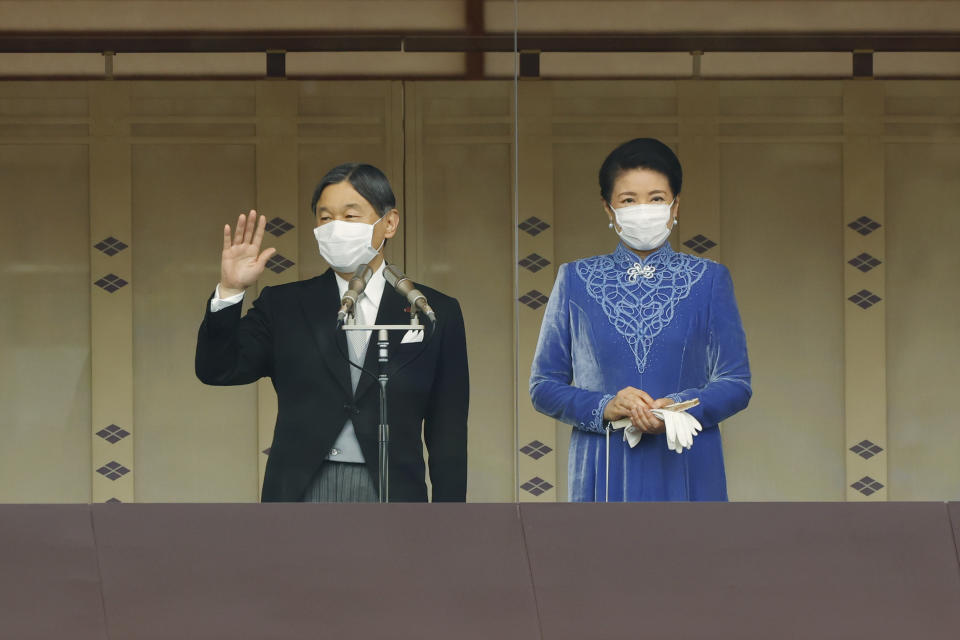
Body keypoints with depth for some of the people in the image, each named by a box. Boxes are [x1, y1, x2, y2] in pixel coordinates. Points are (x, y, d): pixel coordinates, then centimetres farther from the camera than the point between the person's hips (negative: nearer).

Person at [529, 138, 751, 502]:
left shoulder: (709, 280, 9)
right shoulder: (575, 281, 10)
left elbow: (736, 383, 5)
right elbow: (543, 385, 8)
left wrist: (676, 408, -14)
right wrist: (604, 407, -12)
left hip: (685, 471, 0)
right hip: (605, 476, 0)